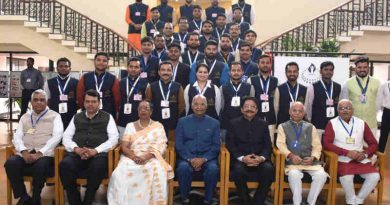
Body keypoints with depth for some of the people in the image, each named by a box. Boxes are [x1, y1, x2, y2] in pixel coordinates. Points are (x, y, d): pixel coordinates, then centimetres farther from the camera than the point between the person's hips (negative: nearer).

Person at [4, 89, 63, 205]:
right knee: (10, 163, -27)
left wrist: (39, 153, -16)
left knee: (40, 165, -36)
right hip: (25, 154, 4)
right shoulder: (25, 117, 21)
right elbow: (17, 137, 11)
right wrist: (24, 152, -10)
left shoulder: (54, 116, 10)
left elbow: (56, 137, -4)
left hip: (45, 154, -3)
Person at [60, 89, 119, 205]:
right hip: (77, 154, 3)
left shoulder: (107, 117, 14)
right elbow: (66, 137, 15)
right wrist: (76, 149, -8)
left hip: (98, 154, -2)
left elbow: (114, 138, 3)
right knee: (65, 165, -31)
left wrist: (95, 150, -12)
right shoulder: (77, 117, 23)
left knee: (98, 166, -37)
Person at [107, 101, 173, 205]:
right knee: (120, 173, -32)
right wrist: (133, 157, -16)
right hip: (132, 157, 1)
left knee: (158, 173, -37)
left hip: (151, 158, -1)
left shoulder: (158, 126, 12)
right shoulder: (130, 126, 16)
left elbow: (160, 146, 0)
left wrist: (146, 157, -19)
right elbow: (124, 146, 6)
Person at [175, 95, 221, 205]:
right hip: (187, 157, 0)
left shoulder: (214, 123, 9)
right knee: (183, 167, -33)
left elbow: (216, 145, 3)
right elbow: (178, 144, 2)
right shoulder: (182, 121, 9)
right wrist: (190, 159, -13)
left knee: (213, 169, -32)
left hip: (207, 158, 0)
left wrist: (203, 159, -14)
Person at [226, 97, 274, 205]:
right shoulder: (234, 123, 8)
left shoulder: (263, 124, 13)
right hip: (240, 159, -2)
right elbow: (230, 144, 0)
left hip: (259, 158, 2)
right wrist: (242, 158, -18)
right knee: (238, 170, -34)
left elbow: (268, 145, 6)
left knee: (269, 169, -29)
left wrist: (262, 158, -16)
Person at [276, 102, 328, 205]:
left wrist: (313, 157, -9)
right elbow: (281, 144, -1)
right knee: (294, 174, -35)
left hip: (309, 161, 3)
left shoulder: (310, 127, 19)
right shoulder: (283, 126, 13)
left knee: (321, 175, -26)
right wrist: (291, 155, -18)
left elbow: (317, 146, 11)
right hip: (292, 161, -2)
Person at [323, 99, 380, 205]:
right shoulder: (332, 123, 2)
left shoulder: (362, 123, 12)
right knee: (347, 177, -33)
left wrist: (365, 153, -8)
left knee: (375, 176, -22)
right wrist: (347, 152, -17)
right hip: (343, 159, -4)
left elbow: (374, 144, 14)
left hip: (361, 159, 4)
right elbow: (326, 144, -8)